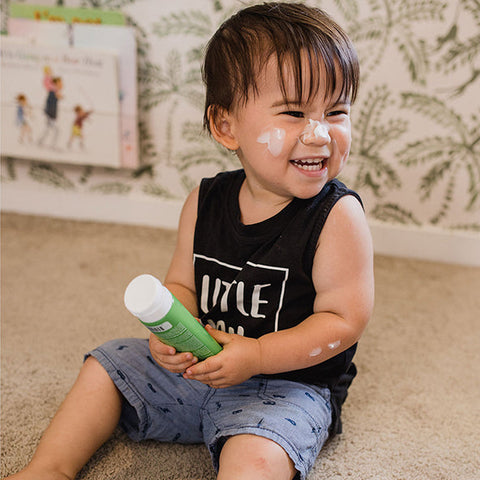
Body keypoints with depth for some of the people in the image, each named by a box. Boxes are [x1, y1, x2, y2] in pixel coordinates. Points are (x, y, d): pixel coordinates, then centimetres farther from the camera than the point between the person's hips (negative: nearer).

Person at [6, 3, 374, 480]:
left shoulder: (337, 216, -18)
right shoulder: (206, 202, -3)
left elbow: (344, 318, -18)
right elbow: (182, 283, 7)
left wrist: (257, 355, -26)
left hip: (290, 382, -5)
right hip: (201, 363, 6)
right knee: (105, 367, 9)